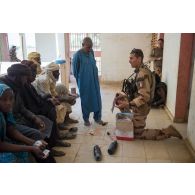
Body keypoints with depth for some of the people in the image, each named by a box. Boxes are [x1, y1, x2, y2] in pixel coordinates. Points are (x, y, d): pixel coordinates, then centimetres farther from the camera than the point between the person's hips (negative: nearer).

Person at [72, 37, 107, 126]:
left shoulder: (91, 52, 2)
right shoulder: (77, 55, -14)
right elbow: (75, 70, -6)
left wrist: (95, 76, 15)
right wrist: (80, 81, 4)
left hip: (94, 81, 5)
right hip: (84, 83, -5)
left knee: (97, 99, 8)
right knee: (85, 100, 7)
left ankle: (97, 118, 21)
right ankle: (86, 119, 22)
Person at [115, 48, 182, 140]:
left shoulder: (142, 74, -26)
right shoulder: (141, 70, 5)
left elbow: (144, 97, -32)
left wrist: (127, 104, -38)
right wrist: (125, 96, 12)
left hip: (140, 108, -9)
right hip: (139, 105, 9)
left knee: (137, 134, 3)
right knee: (119, 99, 19)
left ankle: (166, 132, 2)